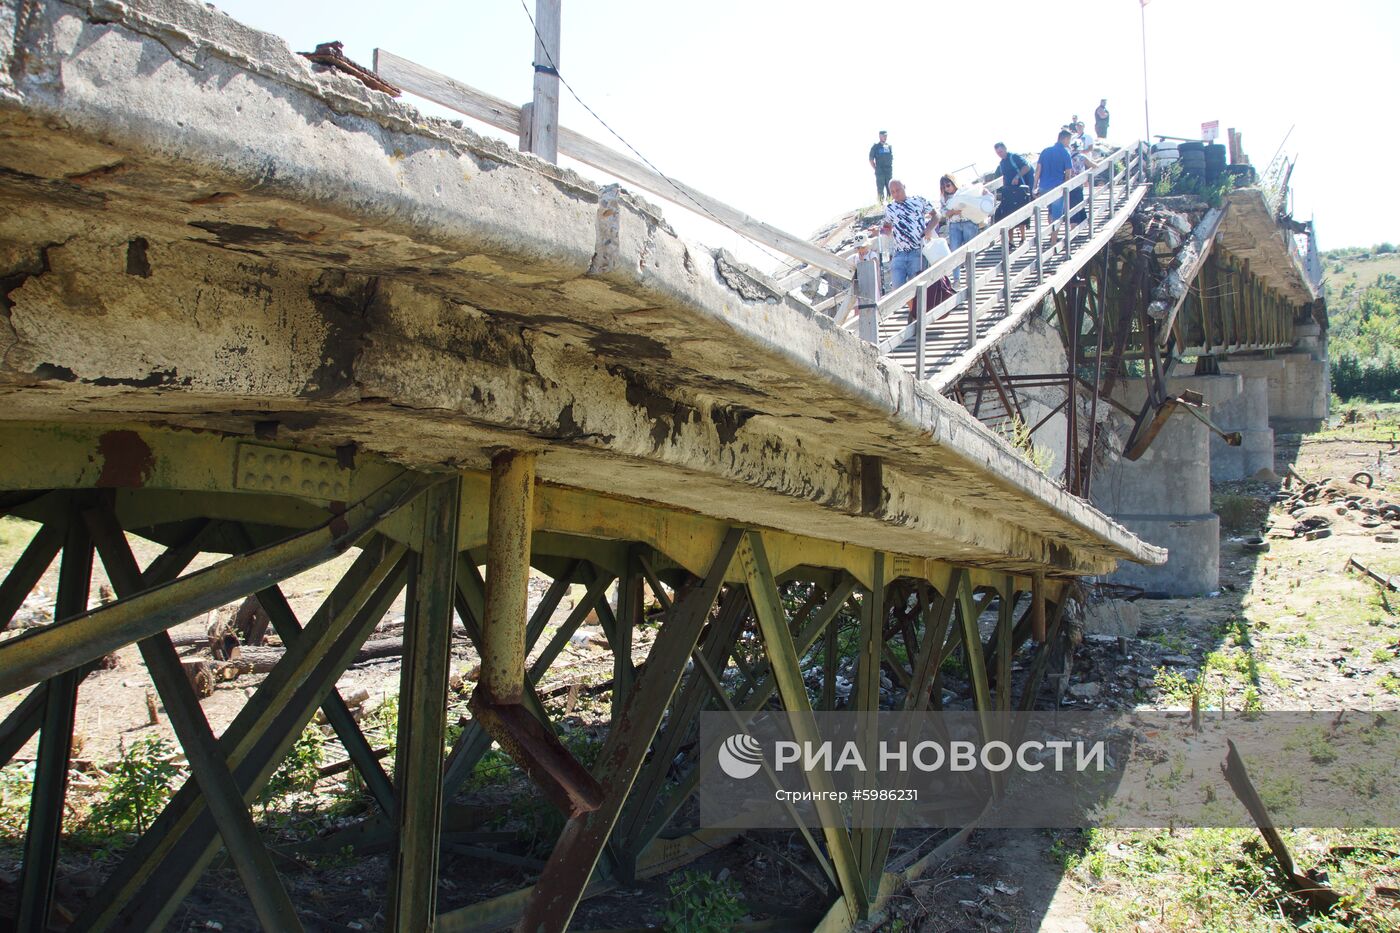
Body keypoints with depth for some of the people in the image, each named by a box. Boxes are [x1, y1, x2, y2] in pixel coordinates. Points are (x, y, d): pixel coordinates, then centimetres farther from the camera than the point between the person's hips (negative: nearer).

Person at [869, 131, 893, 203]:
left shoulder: (889, 147, 11)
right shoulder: (875, 147, 0)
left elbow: (893, 159, 19)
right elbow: (871, 160, 0)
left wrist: (892, 169, 8)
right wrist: (876, 169, -5)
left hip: (890, 172, 4)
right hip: (880, 173, -4)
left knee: (890, 189, 7)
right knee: (880, 190, -4)